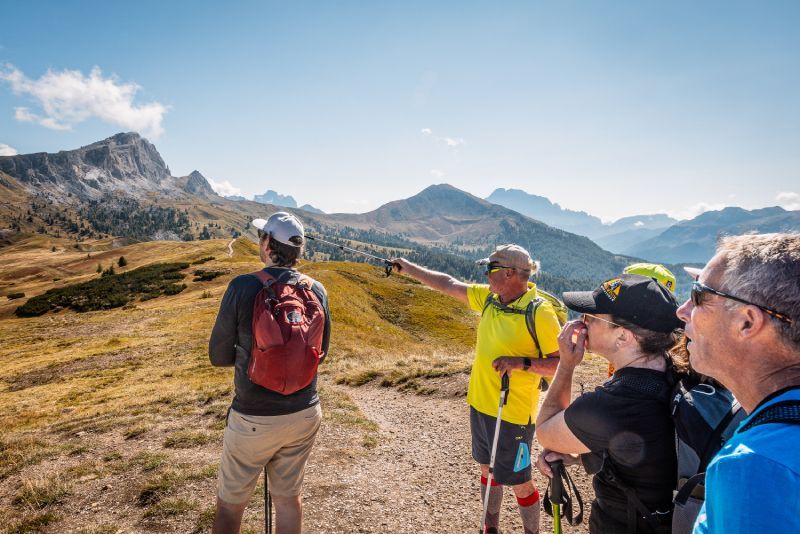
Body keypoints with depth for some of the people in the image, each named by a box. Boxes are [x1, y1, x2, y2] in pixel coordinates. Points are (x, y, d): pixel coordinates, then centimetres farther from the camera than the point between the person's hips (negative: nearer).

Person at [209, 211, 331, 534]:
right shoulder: (316, 290, -5)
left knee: (230, 503, 18)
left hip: (254, 419, -3)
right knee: (288, 495, 22)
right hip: (304, 414, 4)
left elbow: (218, 356, -7)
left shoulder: (243, 287, -16)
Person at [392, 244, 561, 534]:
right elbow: (448, 284, 9)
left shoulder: (540, 313, -20)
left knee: (519, 482, 10)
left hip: (513, 414, -7)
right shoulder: (489, 297, 0)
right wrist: (410, 268, 13)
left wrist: (521, 363, -29)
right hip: (479, 404, 7)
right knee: (487, 470, 24)